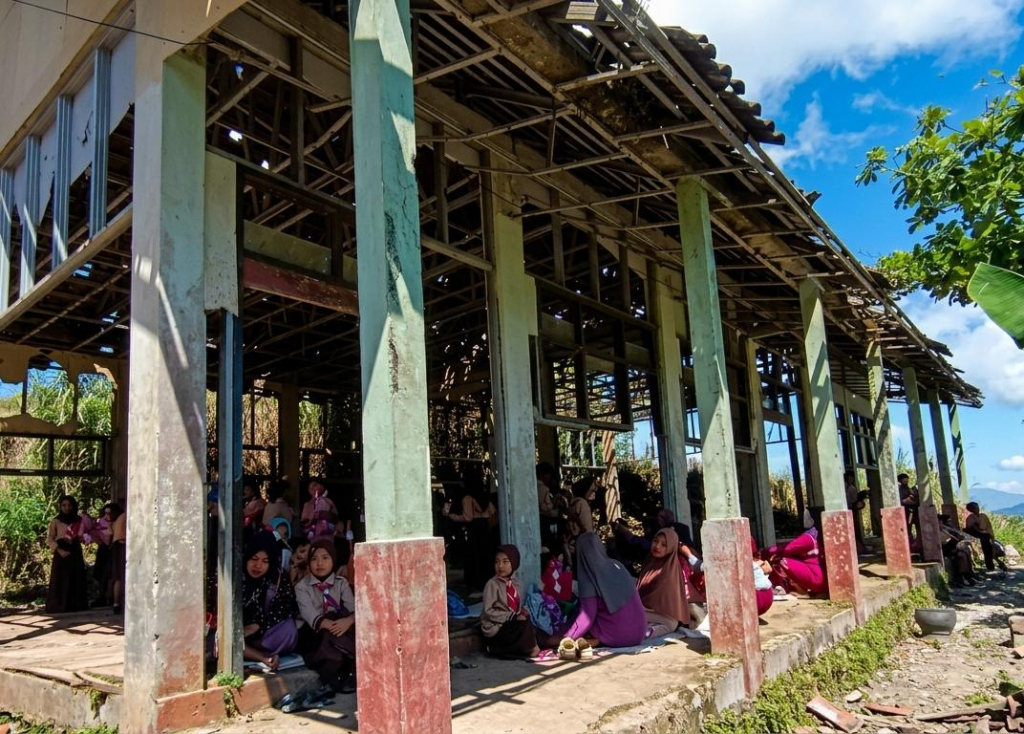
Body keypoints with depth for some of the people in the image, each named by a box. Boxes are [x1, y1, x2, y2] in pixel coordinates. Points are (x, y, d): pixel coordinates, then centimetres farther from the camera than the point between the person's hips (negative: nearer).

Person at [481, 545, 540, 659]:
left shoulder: (516, 582, 4)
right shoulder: (492, 584, -16)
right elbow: (488, 611, -19)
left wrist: (524, 612, -8)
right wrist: (512, 617, -21)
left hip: (513, 623, 7)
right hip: (495, 627, -7)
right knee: (525, 625, -24)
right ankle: (530, 648, 1)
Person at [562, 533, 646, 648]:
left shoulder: (589, 579, -11)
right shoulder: (617, 565, 6)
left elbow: (587, 616, -12)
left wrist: (568, 637, -2)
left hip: (617, 637, -5)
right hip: (639, 633, 5)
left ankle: (598, 640, -3)